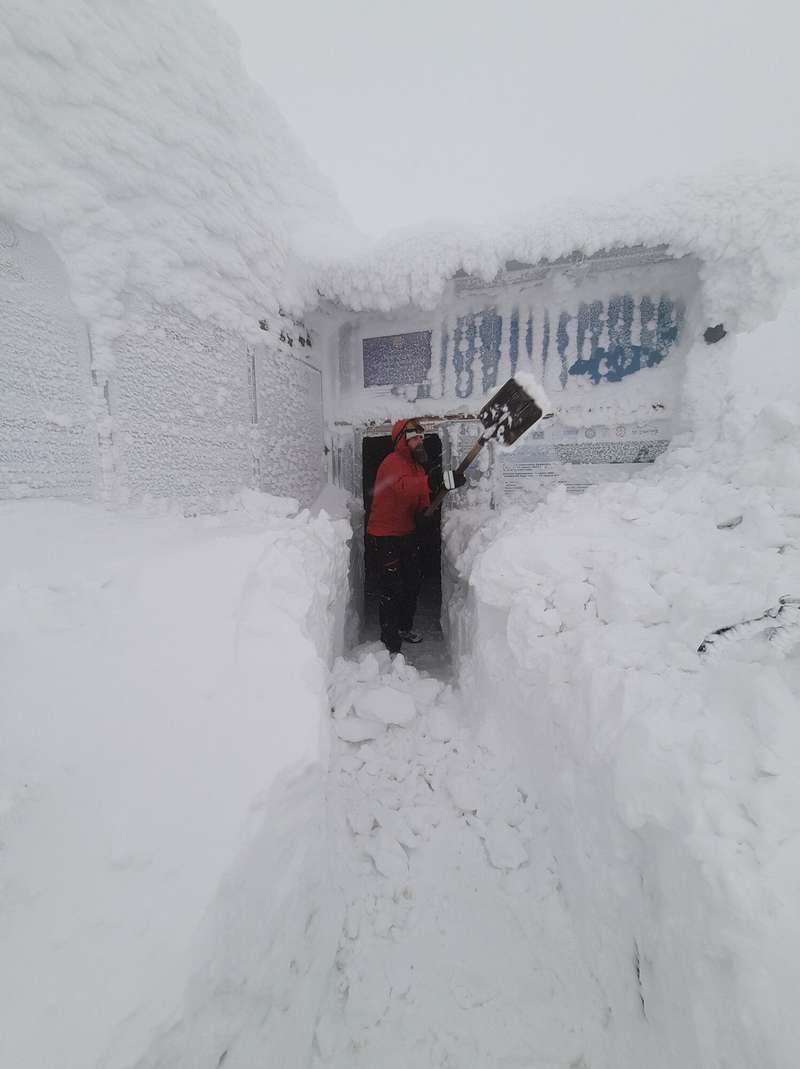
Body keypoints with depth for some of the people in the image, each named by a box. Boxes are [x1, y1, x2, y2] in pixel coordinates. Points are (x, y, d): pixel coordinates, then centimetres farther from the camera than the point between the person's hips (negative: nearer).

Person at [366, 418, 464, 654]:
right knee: (392, 589, -5)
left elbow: (420, 494, 18)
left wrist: (423, 510, -6)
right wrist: (438, 481, -55)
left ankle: (405, 626, 41)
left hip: (407, 535, 9)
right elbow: (404, 486, -41)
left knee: (413, 582, 20)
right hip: (385, 539, -9)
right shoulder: (392, 463, -19)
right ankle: (390, 642, 13)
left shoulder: (417, 465, 12)